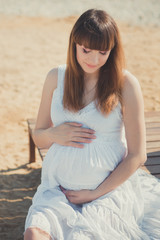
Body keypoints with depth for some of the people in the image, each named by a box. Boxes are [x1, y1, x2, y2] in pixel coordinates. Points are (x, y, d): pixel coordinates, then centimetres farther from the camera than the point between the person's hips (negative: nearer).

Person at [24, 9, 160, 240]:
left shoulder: (126, 84, -5)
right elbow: (38, 136, 15)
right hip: (57, 187, 2)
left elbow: (137, 155, -5)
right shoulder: (56, 77, 5)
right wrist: (54, 134, -9)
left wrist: (95, 193, -7)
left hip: (109, 187, -2)